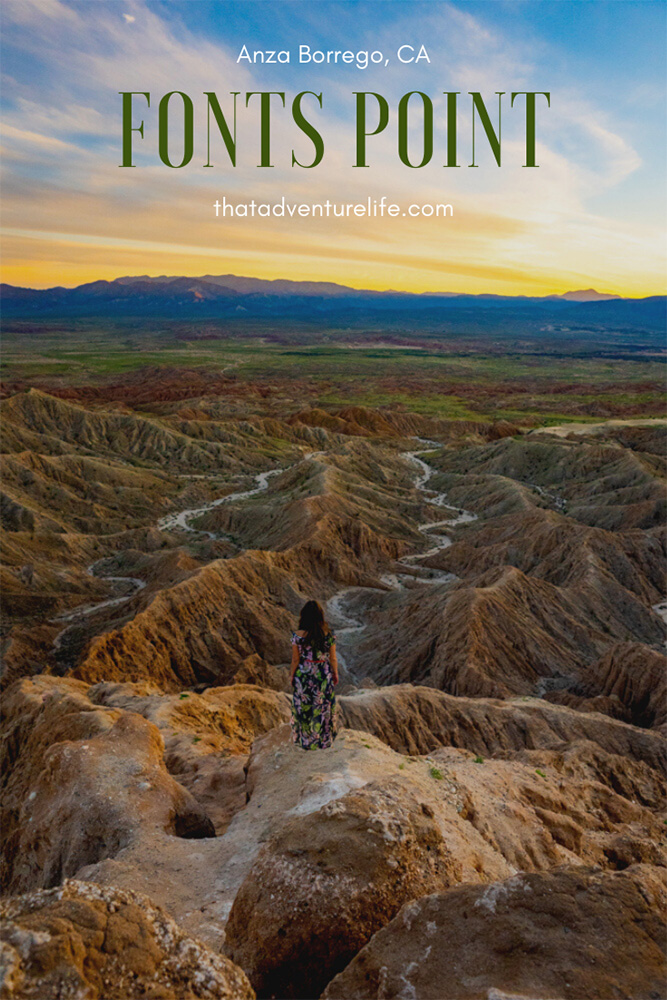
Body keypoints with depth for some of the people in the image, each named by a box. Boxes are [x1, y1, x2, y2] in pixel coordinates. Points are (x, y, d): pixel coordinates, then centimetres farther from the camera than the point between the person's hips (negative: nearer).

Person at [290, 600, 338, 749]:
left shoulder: (298, 635, -19)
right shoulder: (329, 635, -16)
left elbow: (295, 659, -10)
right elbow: (333, 658, -7)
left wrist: (292, 675, 7)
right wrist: (335, 673, 10)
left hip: (303, 675, 0)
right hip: (324, 675, 1)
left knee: (303, 706, 18)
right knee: (323, 707, 19)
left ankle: (305, 740, 34)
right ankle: (323, 739, 34)